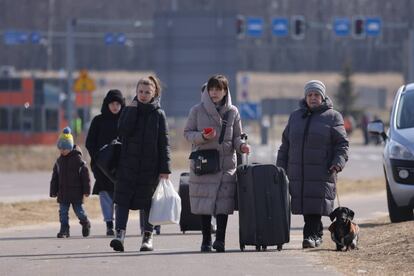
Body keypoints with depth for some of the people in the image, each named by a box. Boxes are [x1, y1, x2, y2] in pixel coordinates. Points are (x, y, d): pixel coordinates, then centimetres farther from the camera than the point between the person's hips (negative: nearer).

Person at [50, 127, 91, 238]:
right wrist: (53, 191, 10)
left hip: (76, 192, -5)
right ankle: (64, 230, 5)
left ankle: (85, 223, 29)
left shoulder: (78, 159, -8)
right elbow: (55, 178, 14)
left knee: (79, 210, 3)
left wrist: (86, 190, -9)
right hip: (63, 193, 5)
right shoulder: (59, 161, 8)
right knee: (63, 212, 1)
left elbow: (85, 175, -7)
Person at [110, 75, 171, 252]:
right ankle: (120, 233, -17)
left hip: (150, 166, -1)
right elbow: (123, 131, -10)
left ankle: (148, 237, 12)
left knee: (148, 201, 5)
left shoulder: (158, 114, 3)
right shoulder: (129, 110, 7)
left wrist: (165, 168, -7)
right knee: (123, 199, -10)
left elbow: (164, 143, 0)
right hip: (128, 164, 1)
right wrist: (132, 110, -11)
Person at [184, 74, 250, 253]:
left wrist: (241, 146, -10)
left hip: (226, 162, 1)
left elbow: (236, 136, 11)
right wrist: (202, 137, -13)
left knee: (223, 201, -9)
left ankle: (220, 239, -9)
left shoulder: (232, 112, 7)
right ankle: (206, 240, 8)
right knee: (204, 203, 0)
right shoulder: (197, 111, 3)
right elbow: (187, 133, 5)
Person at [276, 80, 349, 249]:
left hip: (321, 173, -4)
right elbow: (285, 144, 21)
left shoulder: (332, 117, 5)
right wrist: (281, 167, 14)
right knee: (305, 204, 2)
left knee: (316, 204, -12)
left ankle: (311, 235, -13)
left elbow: (342, 143, 1)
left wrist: (338, 162, -14)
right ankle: (316, 234, 13)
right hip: (297, 171, 4)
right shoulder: (296, 116, 18)